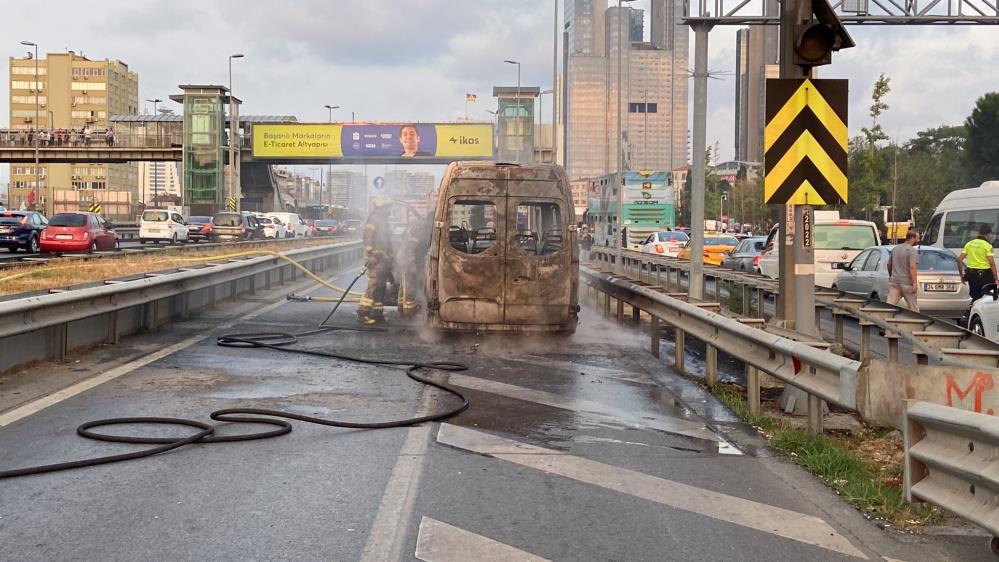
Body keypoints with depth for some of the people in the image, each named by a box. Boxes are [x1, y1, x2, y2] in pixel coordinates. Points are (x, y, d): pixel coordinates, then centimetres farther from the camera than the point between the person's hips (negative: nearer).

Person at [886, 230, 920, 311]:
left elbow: (889, 265, 20)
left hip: (894, 281, 5)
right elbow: (912, 267, -20)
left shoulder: (895, 249, 13)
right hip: (906, 283, -5)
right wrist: (914, 283, -22)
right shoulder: (912, 251, -9)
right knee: (913, 308, 9)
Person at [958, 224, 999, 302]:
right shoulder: (987, 245, -8)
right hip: (984, 275, -5)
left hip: (971, 274, 5)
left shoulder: (969, 244, 8)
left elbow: (959, 260, 5)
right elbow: (992, 263, -16)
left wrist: (961, 274, 13)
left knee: (975, 298, 16)